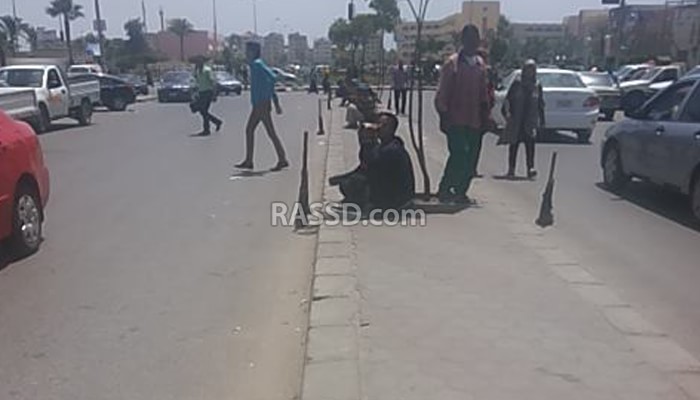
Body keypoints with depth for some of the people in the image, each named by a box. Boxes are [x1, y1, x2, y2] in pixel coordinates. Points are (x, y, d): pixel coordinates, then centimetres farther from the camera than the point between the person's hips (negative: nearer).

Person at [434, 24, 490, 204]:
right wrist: (444, 116, -10)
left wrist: (485, 115, 13)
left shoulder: (480, 64, 13)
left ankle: (460, 191, 16)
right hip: (456, 121, -6)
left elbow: (483, 94, 18)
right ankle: (445, 189, 4)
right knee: (458, 156, -11)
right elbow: (442, 94, -5)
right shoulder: (453, 63, -4)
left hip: (474, 121, 6)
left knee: (470, 159, 6)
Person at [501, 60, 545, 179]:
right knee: (514, 144, 5)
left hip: (530, 120, 1)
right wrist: (507, 112, -11)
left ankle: (531, 168, -20)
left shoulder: (537, 86, 10)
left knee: (530, 142, -16)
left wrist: (541, 119, 13)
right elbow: (508, 99, 1)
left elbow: (540, 104, 16)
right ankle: (511, 169, 13)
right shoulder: (517, 83, 3)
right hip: (516, 120, -1)